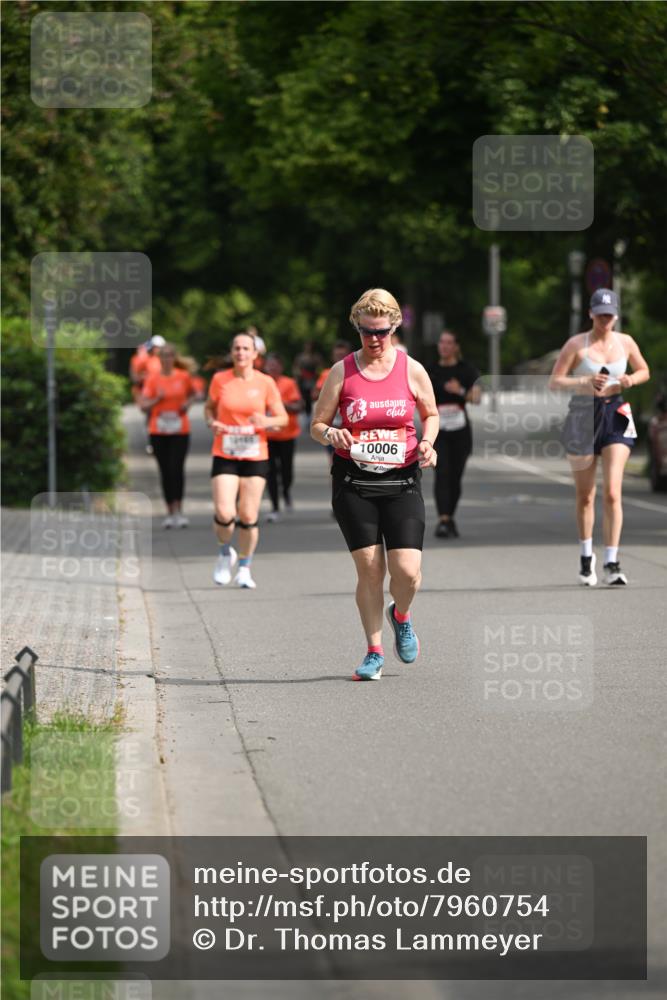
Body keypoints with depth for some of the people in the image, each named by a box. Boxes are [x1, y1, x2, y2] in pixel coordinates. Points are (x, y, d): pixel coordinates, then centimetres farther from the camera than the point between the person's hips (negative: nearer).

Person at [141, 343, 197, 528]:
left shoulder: (183, 376, 1)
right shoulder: (153, 379, 0)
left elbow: (192, 393, 19)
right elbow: (143, 406, -1)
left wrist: (187, 403, -1)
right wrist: (157, 399, -18)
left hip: (180, 430, -1)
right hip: (158, 431, 1)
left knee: (177, 468, -12)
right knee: (165, 471, 4)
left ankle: (178, 511, -7)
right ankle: (170, 513, 11)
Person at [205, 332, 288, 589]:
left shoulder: (265, 382, -1)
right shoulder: (219, 380, 0)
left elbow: (283, 418, 3)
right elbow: (209, 407, 16)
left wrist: (267, 421, -19)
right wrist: (212, 422, -6)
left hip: (255, 457, 0)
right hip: (225, 456, 0)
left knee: (248, 517, 0)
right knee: (224, 513, -14)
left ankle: (244, 568, 20)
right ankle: (225, 552, 17)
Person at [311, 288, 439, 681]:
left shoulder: (411, 369, 2)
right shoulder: (342, 371, 1)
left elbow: (431, 414, 17)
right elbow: (317, 424, 6)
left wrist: (427, 442, -3)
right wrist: (330, 434, -17)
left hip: (402, 481, 0)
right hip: (354, 482, 0)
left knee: (407, 570, -10)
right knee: (369, 568, -4)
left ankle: (401, 616, 25)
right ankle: (374, 652, 10)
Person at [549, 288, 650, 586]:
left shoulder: (625, 342, 4)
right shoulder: (576, 344, -4)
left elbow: (644, 371, 19)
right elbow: (554, 382, -7)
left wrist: (631, 380, -5)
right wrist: (584, 382, -24)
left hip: (615, 417, 1)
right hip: (583, 417, -1)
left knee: (612, 493, -12)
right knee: (585, 496, 8)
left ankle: (611, 564, -12)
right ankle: (586, 557, 28)